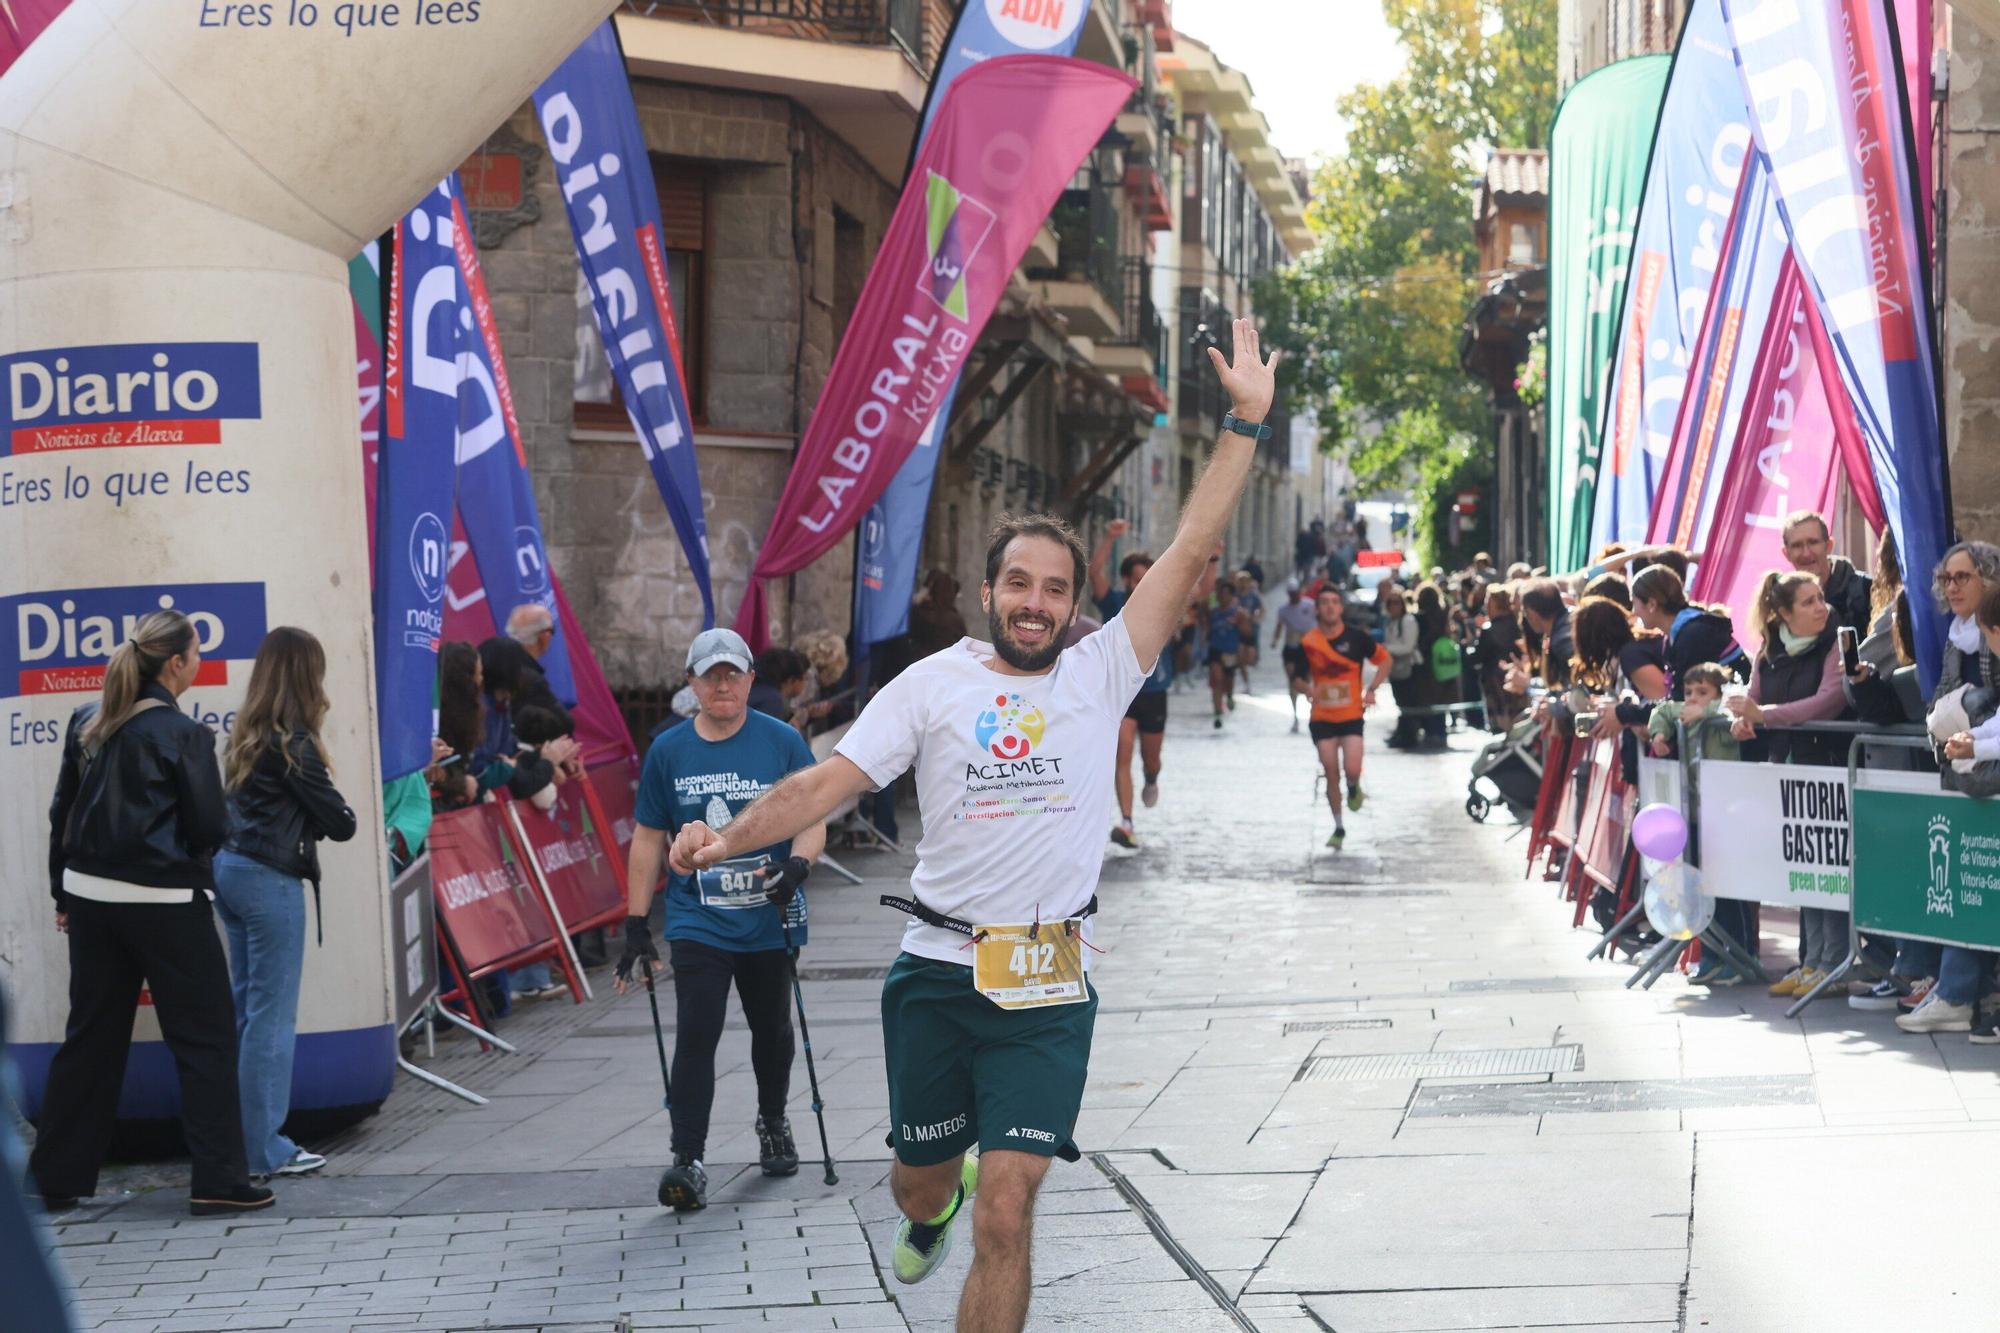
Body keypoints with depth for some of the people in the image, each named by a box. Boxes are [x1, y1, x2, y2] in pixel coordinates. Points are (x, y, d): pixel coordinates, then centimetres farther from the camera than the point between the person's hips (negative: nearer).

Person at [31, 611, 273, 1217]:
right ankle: (217, 1179, 1)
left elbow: (61, 814, 11)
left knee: (91, 1037, 14)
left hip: (91, 895, 6)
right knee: (205, 1039, 2)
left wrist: (64, 894, 18)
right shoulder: (182, 734, -12)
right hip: (165, 902, -6)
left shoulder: (86, 724, 6)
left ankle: (56, 1178, 17)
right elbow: (210, 827, -11)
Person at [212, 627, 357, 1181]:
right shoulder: (293, 742, -12)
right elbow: (339, 823, -10)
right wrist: (341, 814, 13)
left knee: (246, 1009, 13)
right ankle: (264, 1149, 1)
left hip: (230, 870, 8)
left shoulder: (246, 735, 11)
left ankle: (239, 1135, 16)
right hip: (271, 880, -8)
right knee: (273, 1016, -2)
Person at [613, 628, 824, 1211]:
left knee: (771, 1029, 15)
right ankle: (688, 1162, -14)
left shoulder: (783, 742, -1)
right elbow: (648, 839, 8)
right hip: (697, 924, 0)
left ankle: (772, 1123, 41)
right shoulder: (668, 751, 3)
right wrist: (635, 926, 5)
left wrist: (797, 865, -24)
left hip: (770, 922, 0)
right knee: (695, 1036, -12)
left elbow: (812, 820, -2)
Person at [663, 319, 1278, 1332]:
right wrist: (729, 837, -21)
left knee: (1006, 1214, -10)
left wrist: (1244, 423, -8)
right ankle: (933, 1206, 57)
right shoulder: (931, 685, 1)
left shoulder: (1101, 675, 2)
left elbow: (1189, 553, -3)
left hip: (1048, 989, -1)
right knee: (918, 1180, 19)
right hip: (937, 973, 1)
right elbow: (830, 781, -5)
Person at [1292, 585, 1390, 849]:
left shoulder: (1356, 637, -7)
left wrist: (1371, 689, -4)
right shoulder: (1308, 643, -3)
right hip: (1322, 718, 1)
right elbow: (1299, 679, 7)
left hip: (1352, 716, -1)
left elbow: (1384, 660, 7)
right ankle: (1339, 828, 18)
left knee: (1352, 770, -16)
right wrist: (1308, 689, -16)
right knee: (1332, 775, 3)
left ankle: (1354, 788, 22)